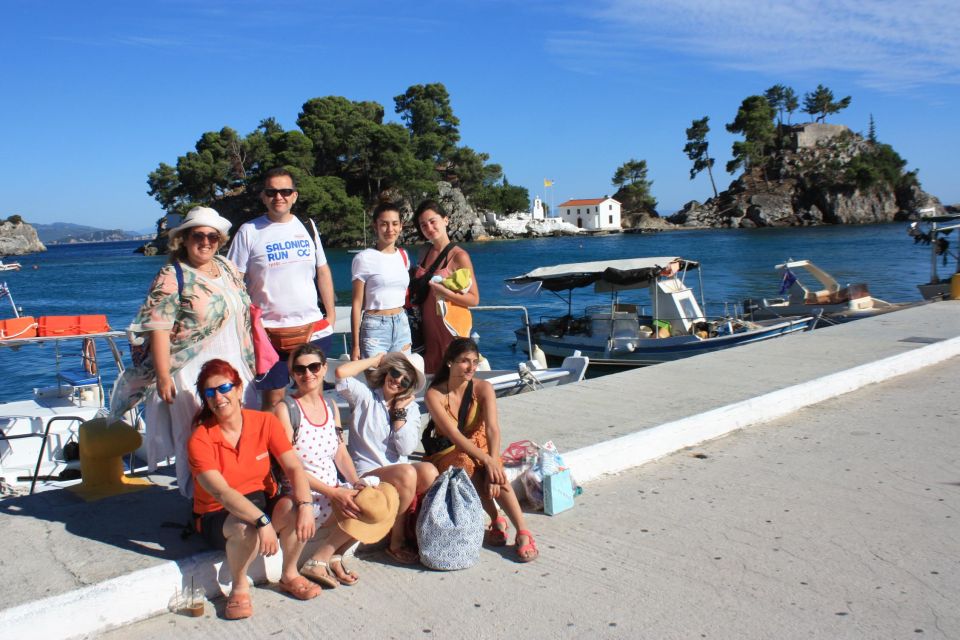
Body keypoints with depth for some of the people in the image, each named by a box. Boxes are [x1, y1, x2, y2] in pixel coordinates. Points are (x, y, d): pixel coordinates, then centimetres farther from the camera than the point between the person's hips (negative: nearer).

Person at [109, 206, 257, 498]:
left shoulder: (227, 267, 10)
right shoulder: (171, 277, -10)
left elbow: (242, 312, 18)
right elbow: (158, 329, -15)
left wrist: (250, 359, 17)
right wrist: (163, 376, -20)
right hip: (192, 374, -7)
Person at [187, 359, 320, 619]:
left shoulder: (265, 422, -7)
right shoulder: (200, 440, -17)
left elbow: (293, 467, -14)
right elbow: (221, 492, -28)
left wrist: (305, 504, -33)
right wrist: (262, 521, -41)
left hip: (263, 501, 3)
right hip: (219, 517, -3)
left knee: (294, 508, -29)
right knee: (246, 528, -37)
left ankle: (289, 576, -2)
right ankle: (239, 587, -5)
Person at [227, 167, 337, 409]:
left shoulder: (307, 227, 9)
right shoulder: (249, 232, -2)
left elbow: (323, 271, 14)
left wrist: (331, 313, 8)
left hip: (313, 327, 3)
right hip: (269, 331, -3)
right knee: (273, 398, 3)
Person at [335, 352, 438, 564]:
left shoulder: (411, 408, 12)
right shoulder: (365, 396, 1)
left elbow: (406, 448, -3)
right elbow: (341, 373, -20)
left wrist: (400, 412, -6)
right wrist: (376, 359, -5)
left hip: (399, 471, 4)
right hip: (367, 474, -4)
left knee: (428, 471, -28)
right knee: (407, 473, -33)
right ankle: (397, 541, -13)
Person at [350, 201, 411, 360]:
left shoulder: (403, 256, 9)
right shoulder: (365, 258, -8)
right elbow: (357, 303, -7)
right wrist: (356, 345, -10)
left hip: (402, 325, 5)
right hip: (375, 328, -5)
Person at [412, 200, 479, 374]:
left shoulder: (459, 256, -9)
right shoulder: (426, 254, 11)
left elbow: (474, 299, -11)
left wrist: (445, 293, -24)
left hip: (449, 326, -6)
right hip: (427, 327, 6)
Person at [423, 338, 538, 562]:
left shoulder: (483, 388, -9)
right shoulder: (434, 394, -16)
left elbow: (492, 429, -22)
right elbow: (454, 435, -25)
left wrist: (494, 462, -38)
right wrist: (487, 461, -36)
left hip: (479, 448, 2)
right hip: (447, 456, -2)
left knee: (496, 473, -31)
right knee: (468, 464, -36)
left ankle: (523, 532, -31)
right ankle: (497, 521, -23)